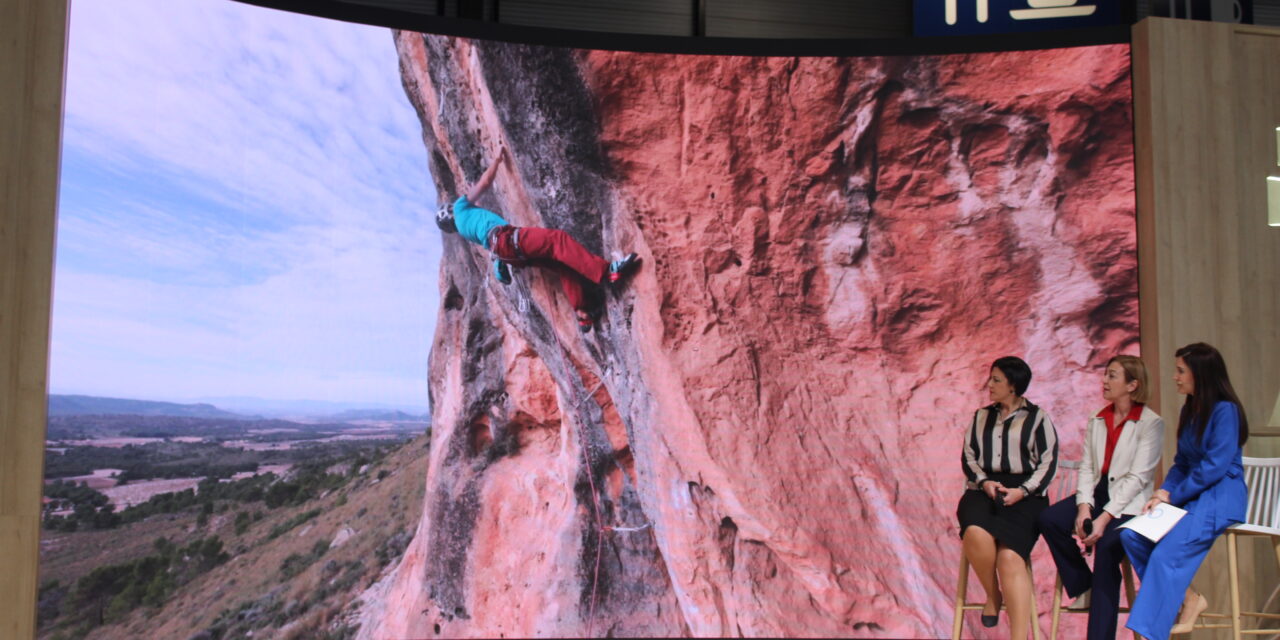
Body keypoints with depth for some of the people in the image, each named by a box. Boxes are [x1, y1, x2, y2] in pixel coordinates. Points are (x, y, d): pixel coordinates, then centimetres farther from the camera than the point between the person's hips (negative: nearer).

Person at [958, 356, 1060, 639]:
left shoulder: (1037, 418, 9)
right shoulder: (981, 416, 19)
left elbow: (1048, 463, 3)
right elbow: (968, 456, 16)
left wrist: (1023, 491, -12)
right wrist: (984, 482, -5)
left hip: (1024, 496, -2)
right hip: (983, 491, 3)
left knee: (1010, 556, -27)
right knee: (976, 534, -33)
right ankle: (992, 595, -8)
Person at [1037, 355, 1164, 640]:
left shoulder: (1151, 423, -5)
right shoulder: (1097, 422, 14)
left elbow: (1138, 477, -12)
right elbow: (1087, 468, 6)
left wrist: (1105, 517, -21)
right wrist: (1083, 507, -12)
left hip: (1129, 503, -5)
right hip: (1097, 494, 5)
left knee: (1106, 545, -30)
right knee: (1048, 519, -21)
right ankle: (1084, 587, -1)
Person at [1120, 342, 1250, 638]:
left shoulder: (1225, 410, -12)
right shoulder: (1189, 410, 14)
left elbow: (1215, 466, -17)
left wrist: (1172, 496, -13)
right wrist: (1163, 492, -2)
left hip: (1220, 497, -8)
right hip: (1191, 496, 8)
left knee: (1167, 553, -26)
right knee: (1131, 534, -15)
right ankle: (1189, 600, -2)